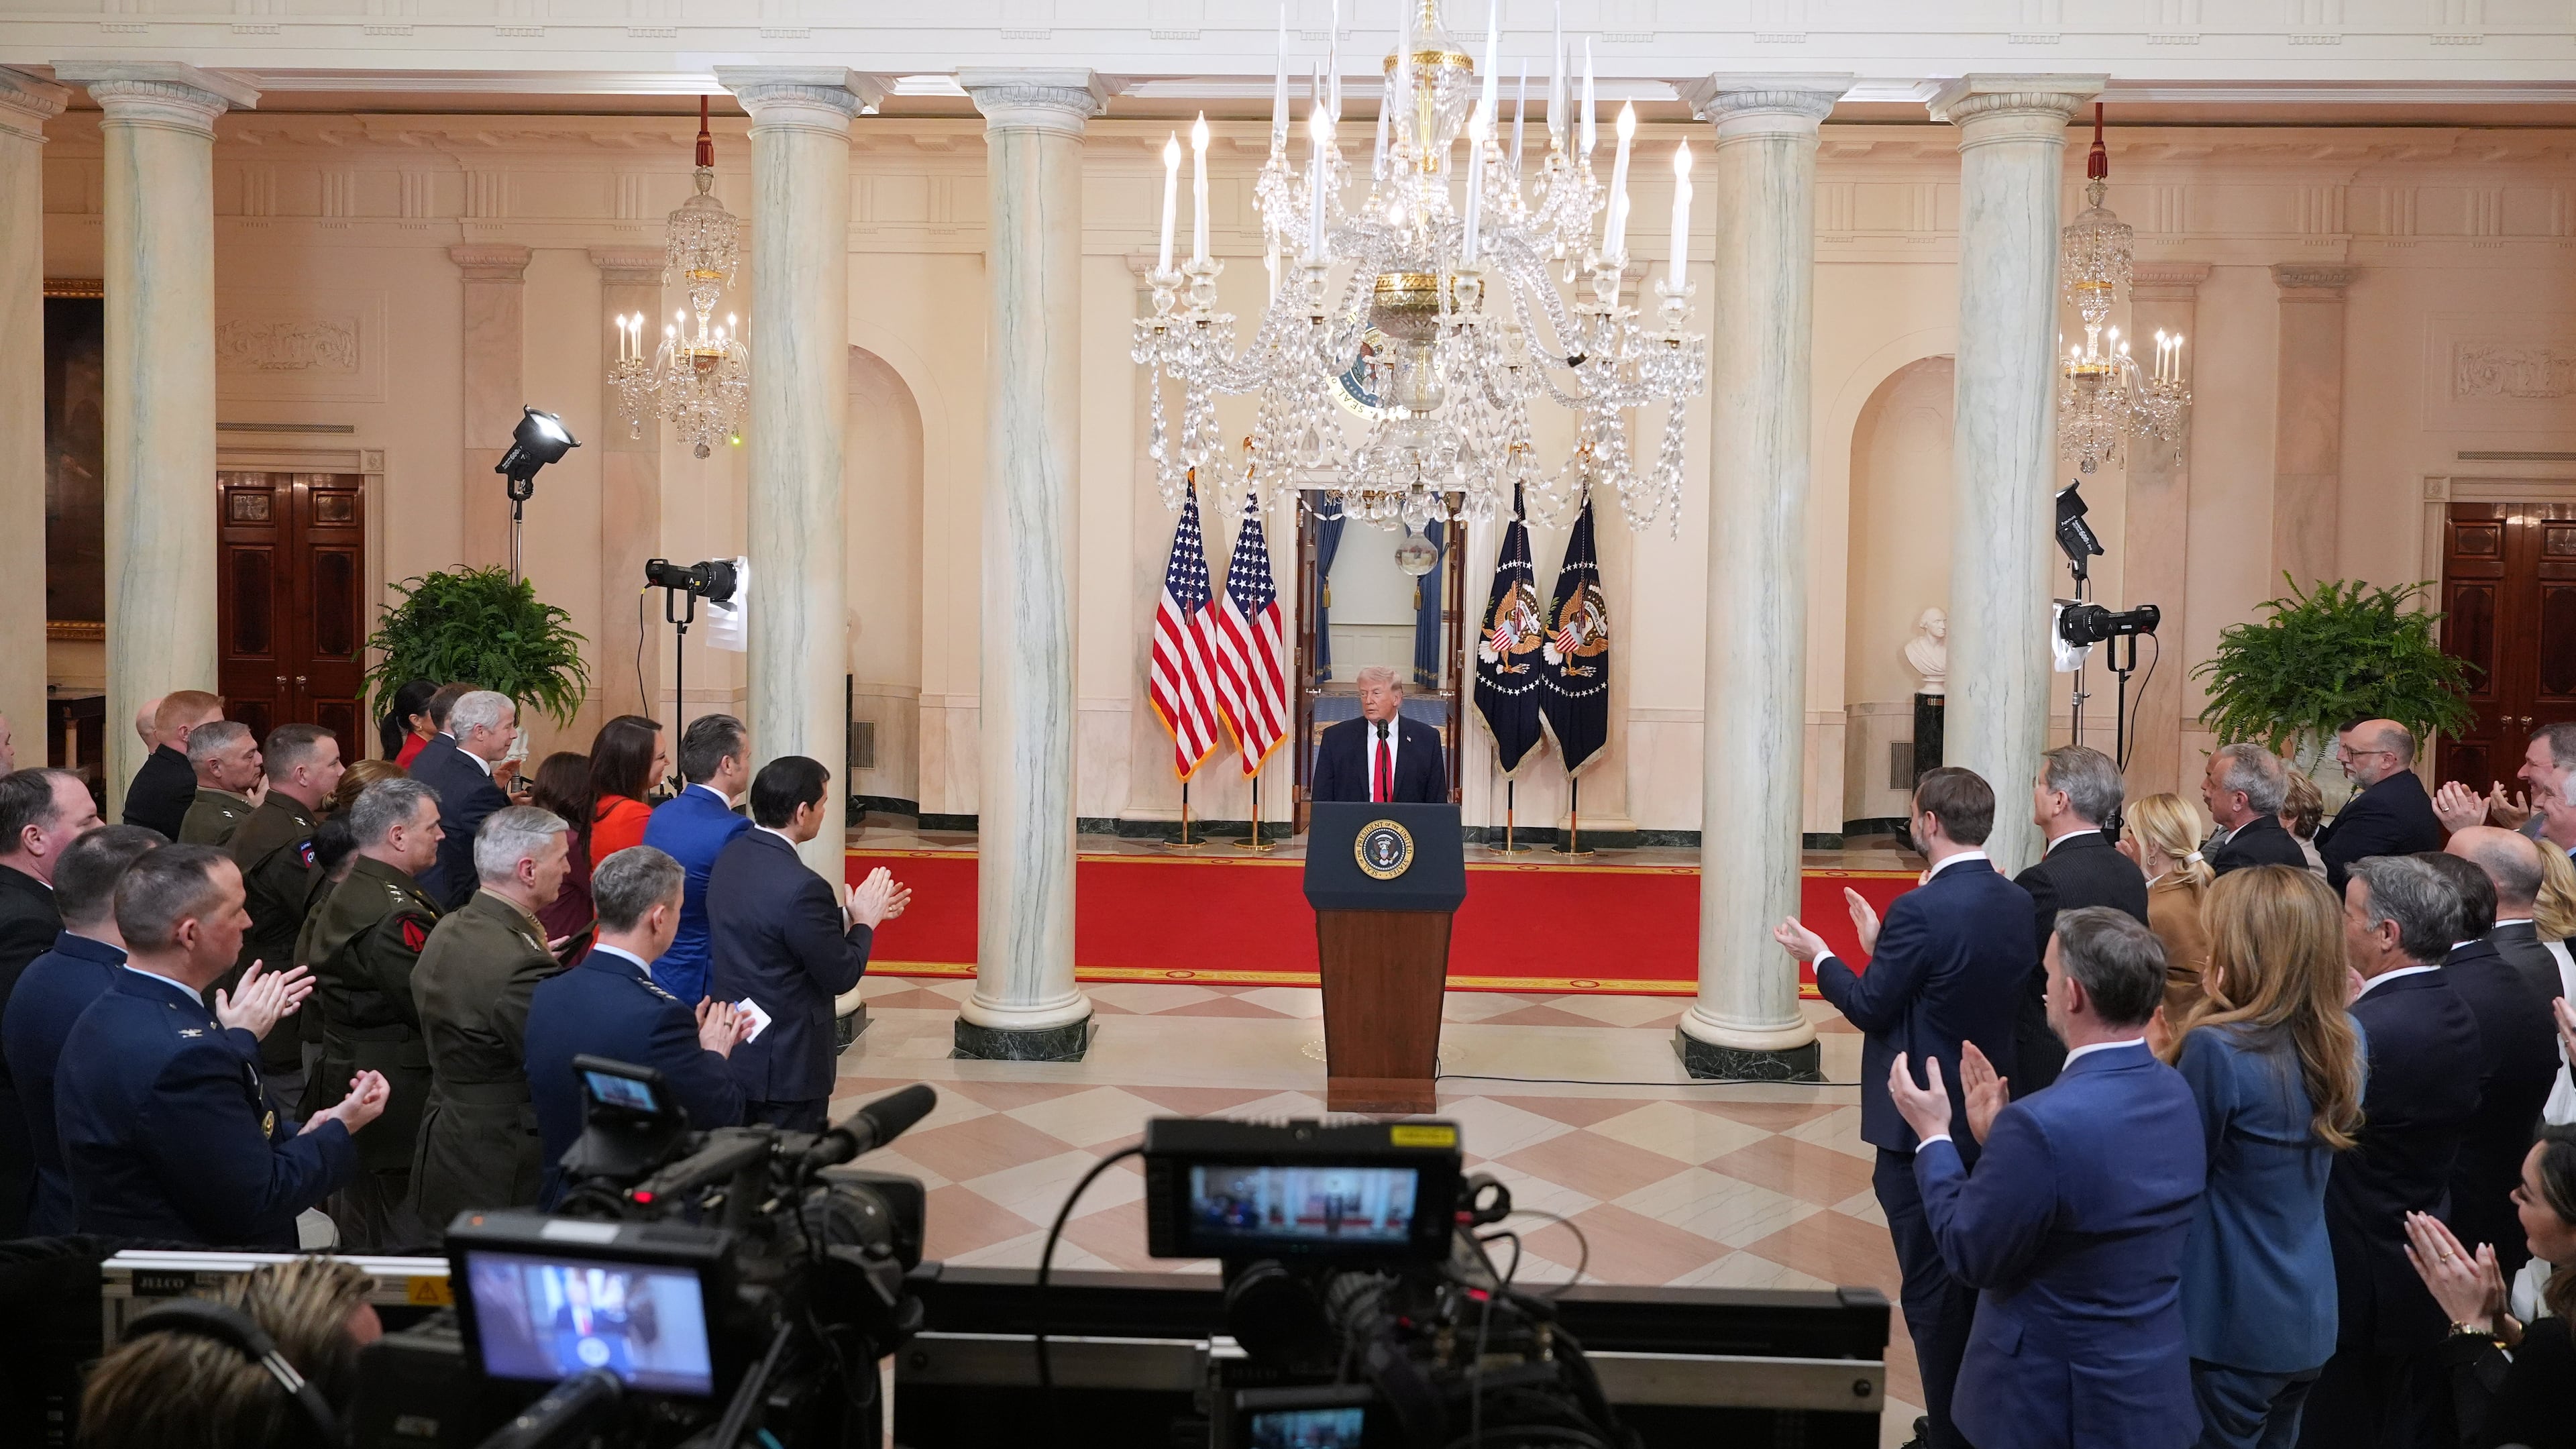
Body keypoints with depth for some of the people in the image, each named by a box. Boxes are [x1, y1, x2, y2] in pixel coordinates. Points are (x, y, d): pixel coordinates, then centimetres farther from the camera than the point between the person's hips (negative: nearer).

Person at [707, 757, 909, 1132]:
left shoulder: (730, 857, -2)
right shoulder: (801, 886, -28)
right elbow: (841, 977, -18)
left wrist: (848, 916, 10)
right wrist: (864, 922, -2)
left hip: (733, 1046, 8)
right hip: (787, 1064, -8)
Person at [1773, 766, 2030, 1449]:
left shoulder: (1921, 910, -23)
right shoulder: (2019, 903, 0)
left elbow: (1869, 1007, -16)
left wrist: (1818, 956, 1)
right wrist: (1881, 948, 14)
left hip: (1920, 1124, -8)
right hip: (1991, 1117, 8)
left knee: (1932, 1287, 5)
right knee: (1976, 1276, 20)